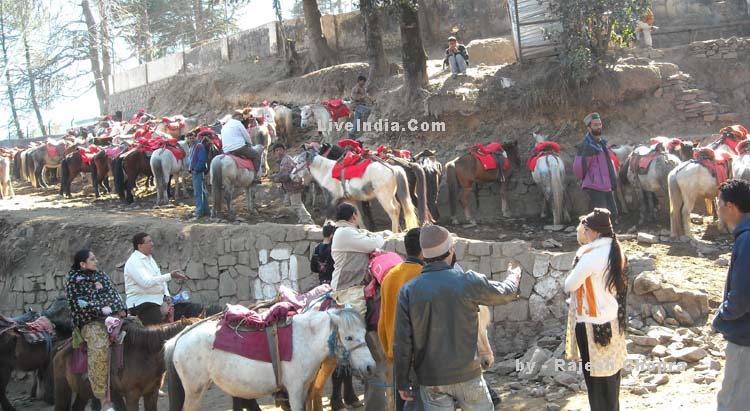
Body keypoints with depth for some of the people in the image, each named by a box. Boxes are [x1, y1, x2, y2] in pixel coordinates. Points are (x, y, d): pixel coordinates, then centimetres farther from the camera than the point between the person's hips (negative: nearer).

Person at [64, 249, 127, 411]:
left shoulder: (101, 274, 20)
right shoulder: (73, 280, 3)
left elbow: (114, 293, 17)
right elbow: (80, 304, -7)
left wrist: (121, 309, 0)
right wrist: (101, 310, -13)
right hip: (90, 322, -6)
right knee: (100, 346, -30)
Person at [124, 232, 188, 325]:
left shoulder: (149, 258, 14)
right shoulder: (133, 262, -14)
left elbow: (160, 278, 17)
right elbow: (146, 282, -26)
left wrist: (166, 295, 0)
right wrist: (170, 276, -29)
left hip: (158, 299, 9)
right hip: (141, 302, -9)